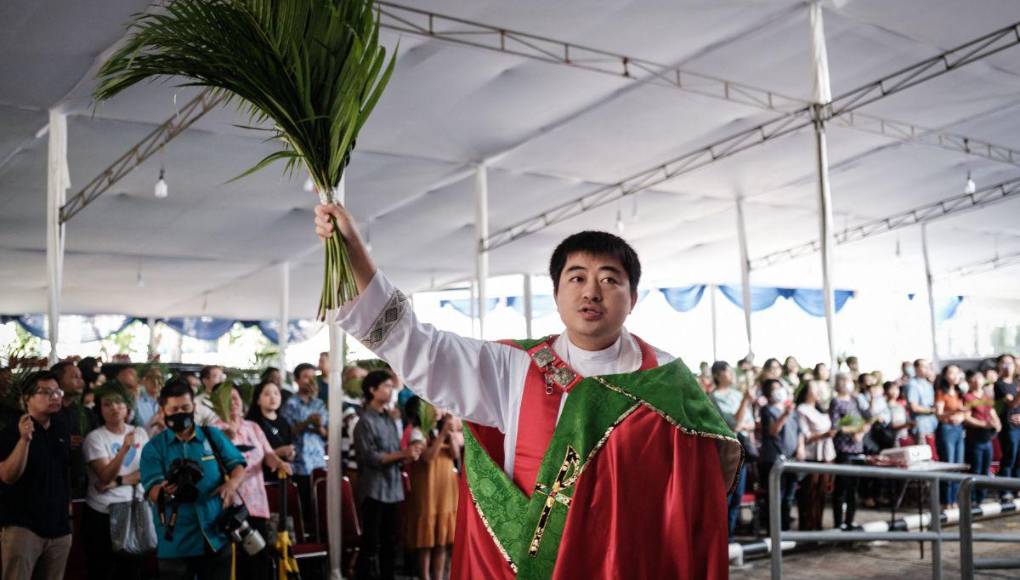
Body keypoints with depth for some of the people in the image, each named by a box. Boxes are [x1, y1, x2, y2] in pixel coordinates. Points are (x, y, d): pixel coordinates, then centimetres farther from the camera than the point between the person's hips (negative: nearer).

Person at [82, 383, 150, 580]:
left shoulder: (140, 433, 4)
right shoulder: (95, 437, -8)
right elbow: (105, 477, -19)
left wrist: (117, 482, -15)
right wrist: (124, 448, -33)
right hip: (102, 514, -3)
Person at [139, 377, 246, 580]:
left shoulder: (214, 436, 7)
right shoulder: (153, 448, 0)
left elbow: (238, 466, 7)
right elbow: (153, 493, -10)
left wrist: (231, 484, -16)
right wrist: (166, 491, -34)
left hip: (216, 537, 2)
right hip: (175, 542, -2)